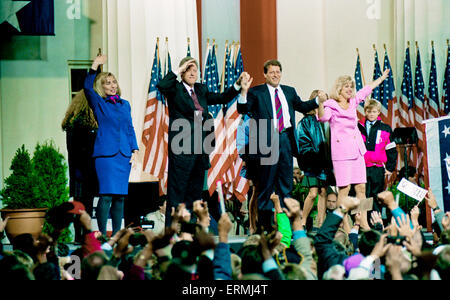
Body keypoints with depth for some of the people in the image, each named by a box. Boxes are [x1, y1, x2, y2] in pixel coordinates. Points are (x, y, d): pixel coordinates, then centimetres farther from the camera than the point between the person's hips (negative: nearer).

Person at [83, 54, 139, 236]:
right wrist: (94, 67, -21)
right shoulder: (98, 103, 5)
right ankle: (102, 234, -9)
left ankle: (117, 234, 11)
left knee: (120, 196, 5)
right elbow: (87, 87, -12)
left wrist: (134, 149, 10)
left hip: (124, 154, 5)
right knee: (106, 194, -12)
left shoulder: (125, 104, 18)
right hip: (105, 153, -5)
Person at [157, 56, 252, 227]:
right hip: (181, 148, -7)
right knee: (177, 191, -5)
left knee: (195, 192, 10)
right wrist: (178, 71, -14)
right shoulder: (175, 89, -1)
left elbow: (221, 98, 20)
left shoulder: (201, 90, 17)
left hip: (200, 148, 7)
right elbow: (161, 86, -21)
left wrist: (238, 87, 10)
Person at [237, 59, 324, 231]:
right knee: (266, 183, 0)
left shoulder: (289, 92, 16)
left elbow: (301, 107, 29)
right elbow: (243, 110, -9)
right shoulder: (256, 93, 1)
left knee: (286, 182, 8)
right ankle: (264, 222, 5)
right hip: (267, 141, -5)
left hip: (286, 139, 5)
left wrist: (318, 101, 15)